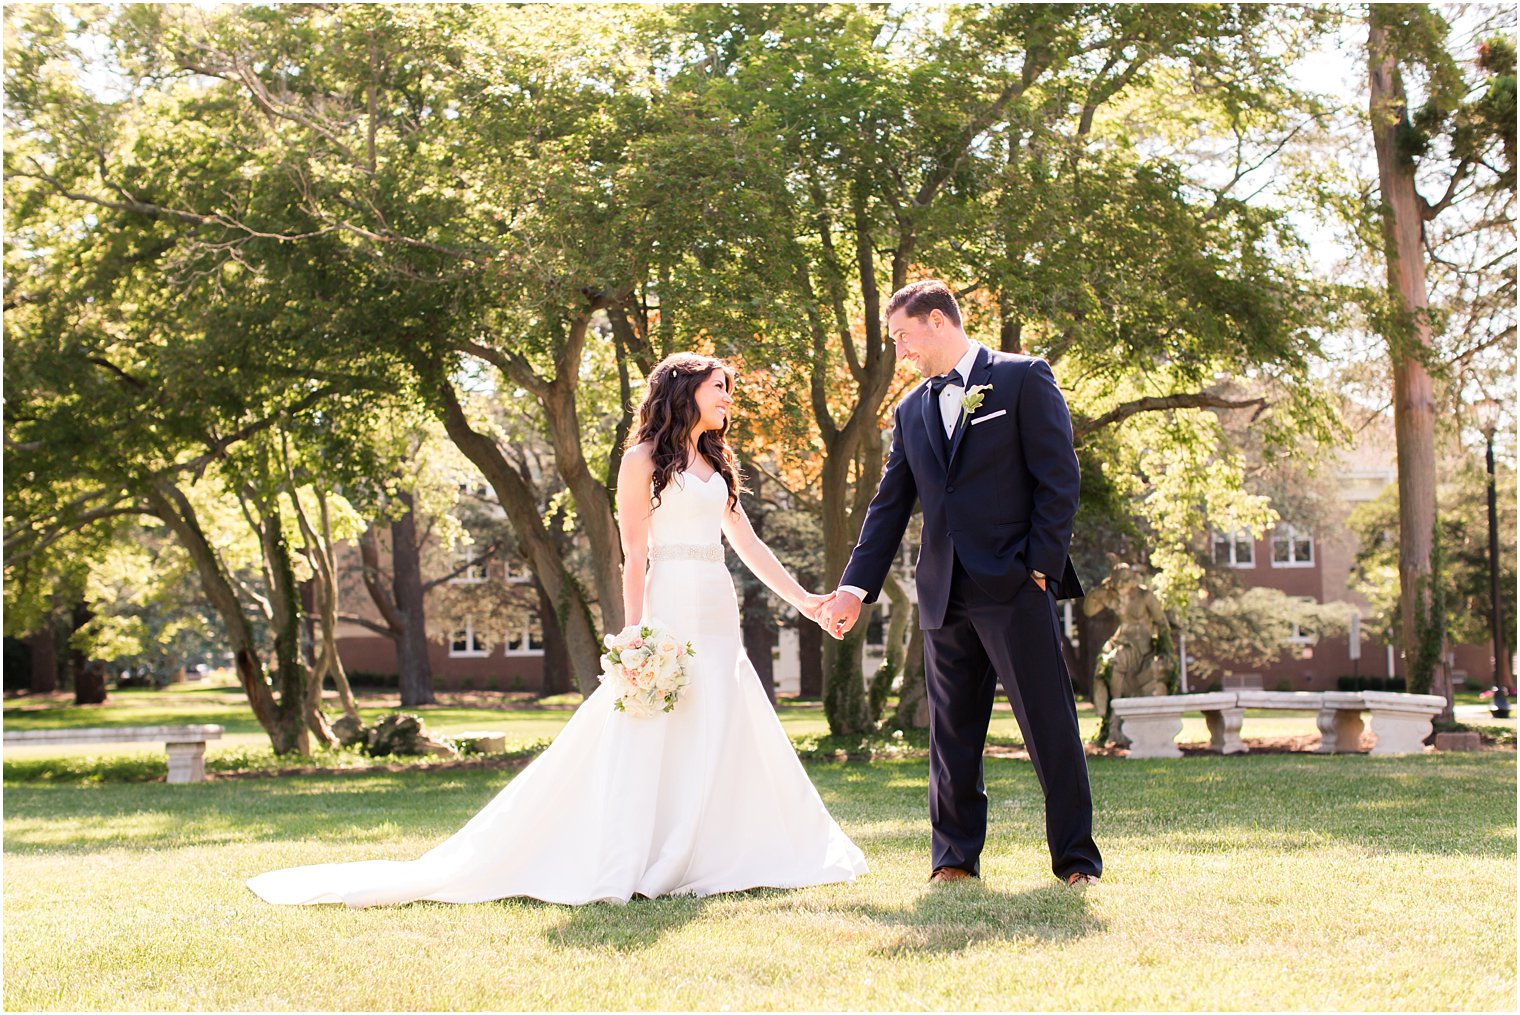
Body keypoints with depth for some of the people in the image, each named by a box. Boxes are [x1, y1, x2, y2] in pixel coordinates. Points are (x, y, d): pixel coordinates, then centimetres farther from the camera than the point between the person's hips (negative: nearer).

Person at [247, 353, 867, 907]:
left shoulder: (717, 465, 17)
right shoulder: (644, 459, -2)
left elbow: (747, 544, 22)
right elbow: (635, 556, -8)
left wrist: (802, 599, 21)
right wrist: (636, 636, -16)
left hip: (719, 617, 7)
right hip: (671, 614, -7)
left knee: (723, 742, 5)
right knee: (646, 744, -9)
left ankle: (705, 861, 11)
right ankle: (621, 866, -6)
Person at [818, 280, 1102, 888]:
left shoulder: (1023, 378, 1)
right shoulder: (911, 411, 17)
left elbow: (1059, 478, -4)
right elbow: (889, 507, 17)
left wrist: (1041, 566, -10)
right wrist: (855, 586, 9)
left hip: (1014, 586, -5)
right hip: (945, 595, 5)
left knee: (1050, 725, -4)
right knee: (952, 732, 7)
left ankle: (1075, 858, 3)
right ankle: (956, 856, 14)